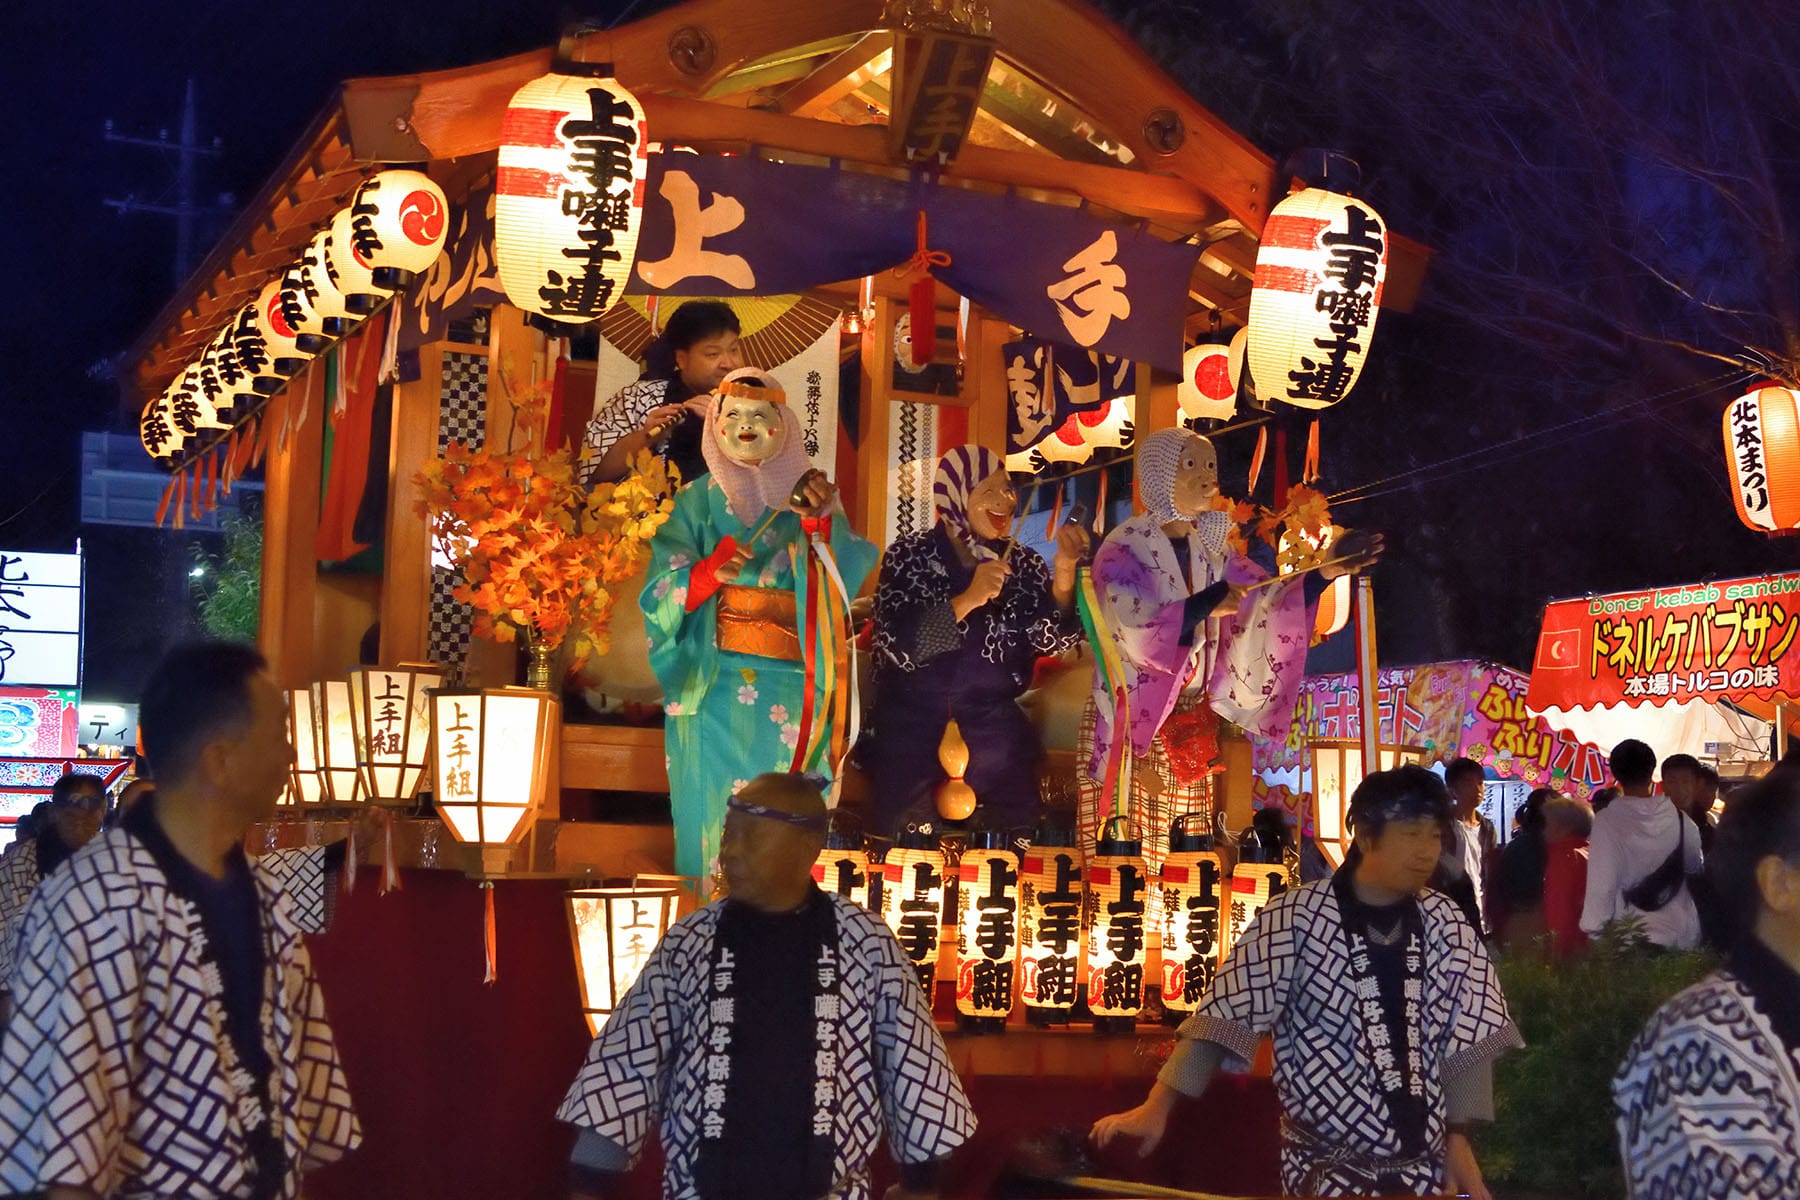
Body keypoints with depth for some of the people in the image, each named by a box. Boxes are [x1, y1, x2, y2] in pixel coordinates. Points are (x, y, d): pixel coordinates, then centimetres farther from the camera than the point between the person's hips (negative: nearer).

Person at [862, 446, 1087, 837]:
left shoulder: (1023, 563, 4)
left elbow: (1054, 640, -7)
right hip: (912, 727, -2)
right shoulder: (909, 556, -5)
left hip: (994, 727, 2)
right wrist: (968, 599, -27)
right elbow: (898, 645, -17)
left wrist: (1064, 572, -21)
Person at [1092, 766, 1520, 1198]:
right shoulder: (1298, 917, -11)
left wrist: (1458, 1139, 2)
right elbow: (1228, 1013, -14)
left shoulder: (1446, 925, 2)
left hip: (1424, 1165, 4)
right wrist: (1158, 1106, -19)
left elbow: (1467, 1035, 6)